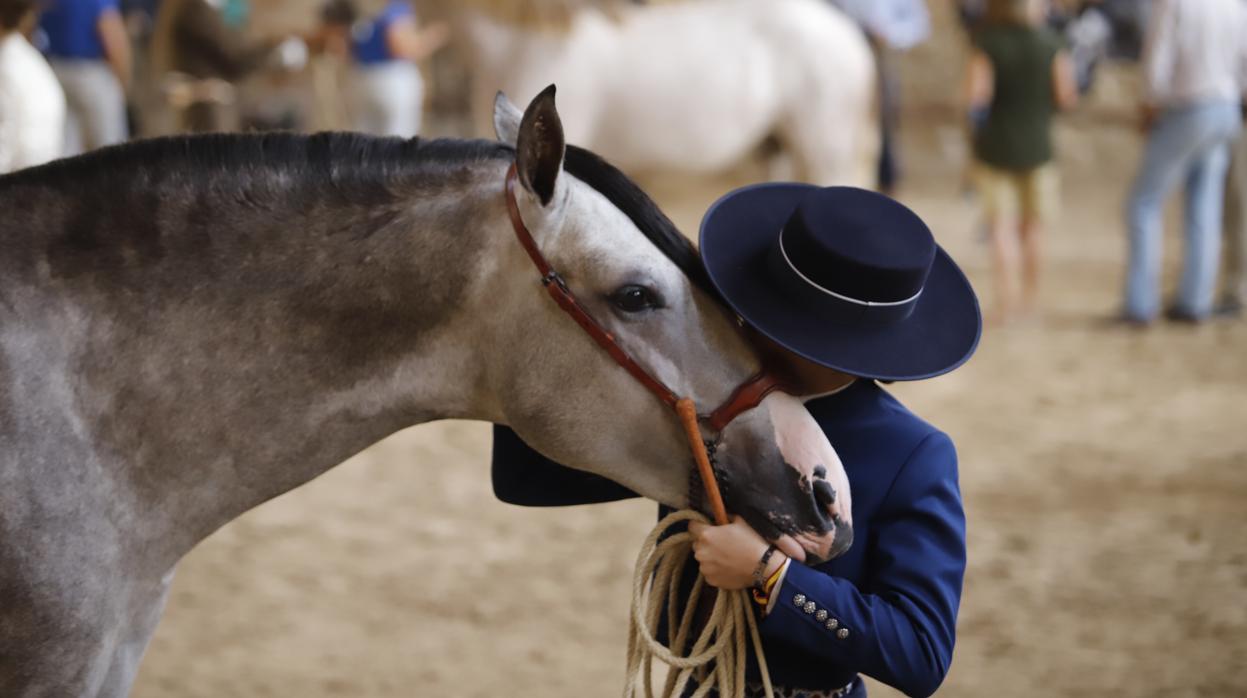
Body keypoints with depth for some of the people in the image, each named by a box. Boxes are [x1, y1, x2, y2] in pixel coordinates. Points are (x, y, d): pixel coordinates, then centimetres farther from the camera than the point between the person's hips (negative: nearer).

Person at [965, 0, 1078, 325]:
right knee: (1032, 224, 16)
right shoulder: (1049, 42, -8)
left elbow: (975, 97, -20)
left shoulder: (986, 42, -12)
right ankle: (1030, 295, 24)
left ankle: (1005, 298, -4)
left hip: (994, 148, -2)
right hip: (1036, 147, 2)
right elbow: (1066, 97, -8)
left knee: (1001, 227, 3)